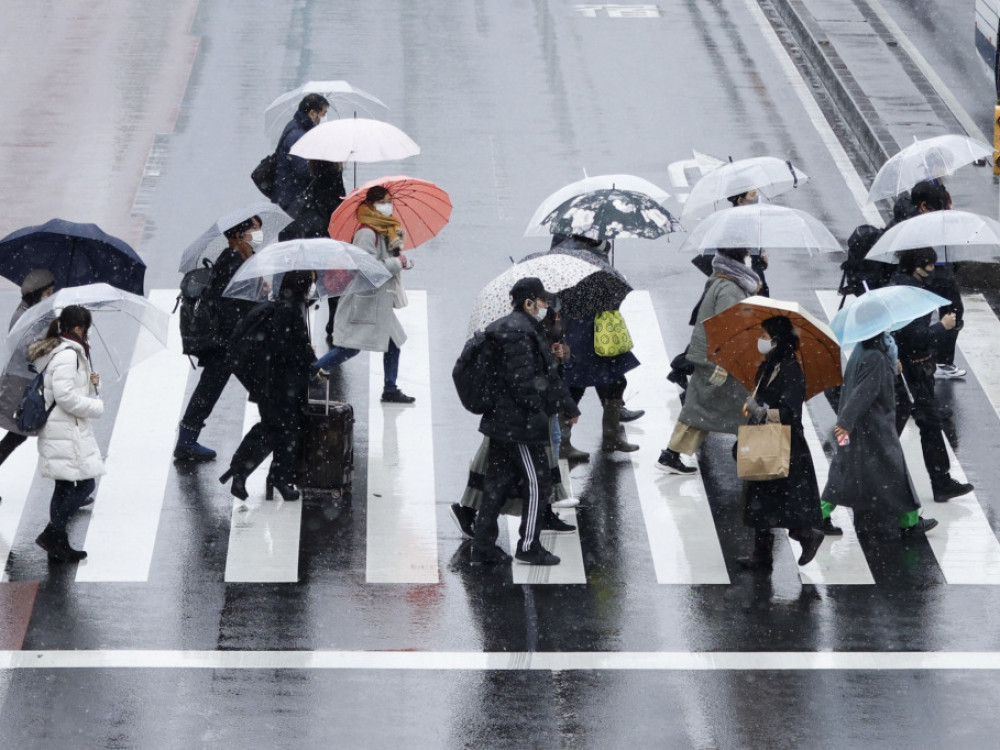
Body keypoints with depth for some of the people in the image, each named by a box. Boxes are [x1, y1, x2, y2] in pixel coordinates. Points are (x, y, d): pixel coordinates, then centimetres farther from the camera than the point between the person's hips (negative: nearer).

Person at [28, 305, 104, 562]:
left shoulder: (51, 351, 14)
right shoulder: (67, 355, -18)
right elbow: (65, 397, -23)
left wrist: (89, 382, 8)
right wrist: (97, 406, -11)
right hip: (67, 431, -10)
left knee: (64, 487, 13)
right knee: (85, 483, -7)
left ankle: (59, 547, 17)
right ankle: (52, 534, -9)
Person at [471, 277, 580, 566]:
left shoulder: (526, 329, 18)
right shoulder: (519, 332, -17)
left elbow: (548, 375, 23)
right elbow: (521, 380, -23)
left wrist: (568, 405, 25)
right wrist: (538, 414, -19)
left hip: (500, 421, 11)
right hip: (520, 424, -11)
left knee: (499, 483, 13)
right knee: (537, 483, 0)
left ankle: (483, 547, 15)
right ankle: (529, 547, 7)